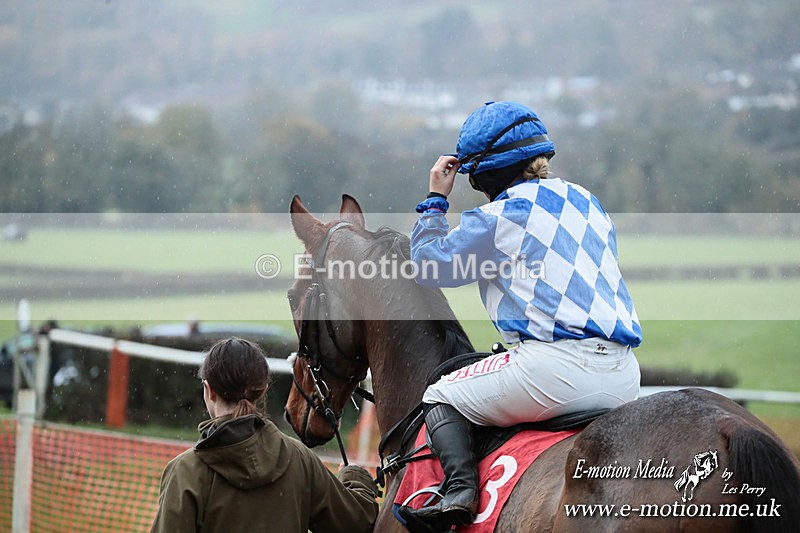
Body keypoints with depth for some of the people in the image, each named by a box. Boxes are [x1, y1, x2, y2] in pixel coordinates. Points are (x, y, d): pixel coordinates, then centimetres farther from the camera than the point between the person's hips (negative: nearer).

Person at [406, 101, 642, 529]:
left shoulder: (498, 217, -1)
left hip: (556, 368, -7)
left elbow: (429, 264, 9)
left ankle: (459, 489, -14)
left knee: (439, 400, 10)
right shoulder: (586, 202, 19)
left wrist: (435, 200, 20)